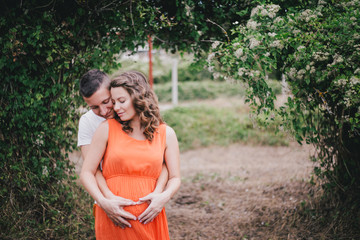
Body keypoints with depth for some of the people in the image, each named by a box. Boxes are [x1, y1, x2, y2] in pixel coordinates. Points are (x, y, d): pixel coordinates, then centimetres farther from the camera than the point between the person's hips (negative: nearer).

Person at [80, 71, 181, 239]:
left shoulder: (166, 134, 4)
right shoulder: (107, 129, 0)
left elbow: (175, 178, 7)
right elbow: (86, 173, 0)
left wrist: (165, 196, -14)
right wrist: (104, 202, -15)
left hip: (149, 218, 1)